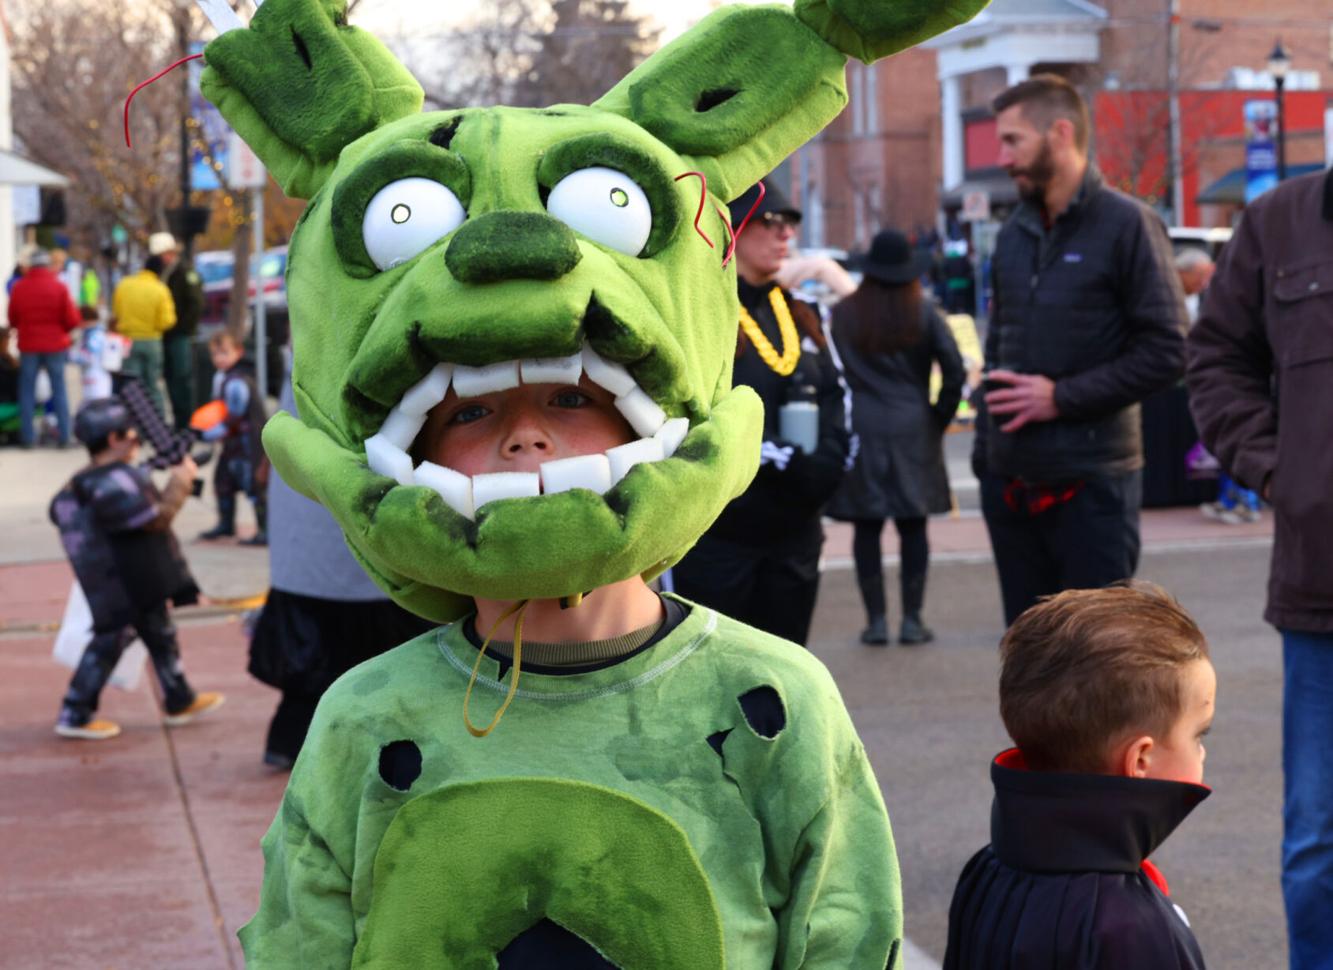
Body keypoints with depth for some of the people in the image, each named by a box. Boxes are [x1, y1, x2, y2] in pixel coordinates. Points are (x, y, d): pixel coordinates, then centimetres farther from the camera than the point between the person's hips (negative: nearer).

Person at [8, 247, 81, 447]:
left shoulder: (19, 287, -3)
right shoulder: (59, 287, -9)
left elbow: (12, 319, 7)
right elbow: (72, 320, -8)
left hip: (28, 346, 1)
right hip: (55, 345, -1)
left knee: (27, 392, 8)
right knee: (59, 390, 6)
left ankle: (27, 436, 6)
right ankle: (64, 436, 3)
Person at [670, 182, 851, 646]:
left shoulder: (802, 318, 17)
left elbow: (837, 410, 14)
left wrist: (820, 466, -6)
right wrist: (774, 457, -18)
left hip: (794, 536, 7)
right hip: (714, 535, -7)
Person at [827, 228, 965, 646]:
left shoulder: (843, 315, 0)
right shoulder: (924, 313, -1)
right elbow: (954, 371, -5)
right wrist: (940, 417, 6)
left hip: (860, 430, 0)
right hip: (914, 431, 0)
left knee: (866, 527, 5)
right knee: (913, 526, 6)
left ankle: (876, 619, 4)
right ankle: (912, 619, 5)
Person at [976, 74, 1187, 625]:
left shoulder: (1126, 224, -7)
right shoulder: (1015, 235, 13)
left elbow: (1166, 351, -12)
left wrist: (1062, 397, -15)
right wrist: (985, 448, 11)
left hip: (1093, 481, -6)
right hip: (1011, 478, 6)